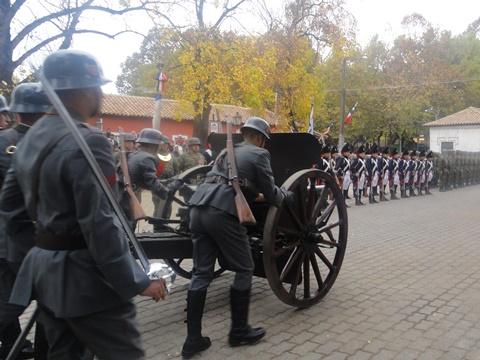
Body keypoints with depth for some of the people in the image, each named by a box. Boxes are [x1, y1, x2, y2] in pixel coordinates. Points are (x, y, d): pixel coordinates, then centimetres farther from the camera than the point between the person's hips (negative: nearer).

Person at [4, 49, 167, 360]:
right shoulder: (88, 142, -20)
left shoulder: (32, 137, 9)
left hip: (44, 267, 9)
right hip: (82, 274, -9)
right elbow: (99, 224, -25)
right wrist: (135, 282, -19)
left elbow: (9, 199, 16)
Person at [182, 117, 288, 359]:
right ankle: (239, 331, 18)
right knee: (244, 270, 9)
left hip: (198, 207, 8)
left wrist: (252, 193, 52)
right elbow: (271, 194, 8)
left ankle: (192, 339, 13)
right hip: (223, 212, -7)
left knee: (201, 273, 11)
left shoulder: (226, 151, 29)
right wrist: (284, 196, 31)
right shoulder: (259, 154, 7)